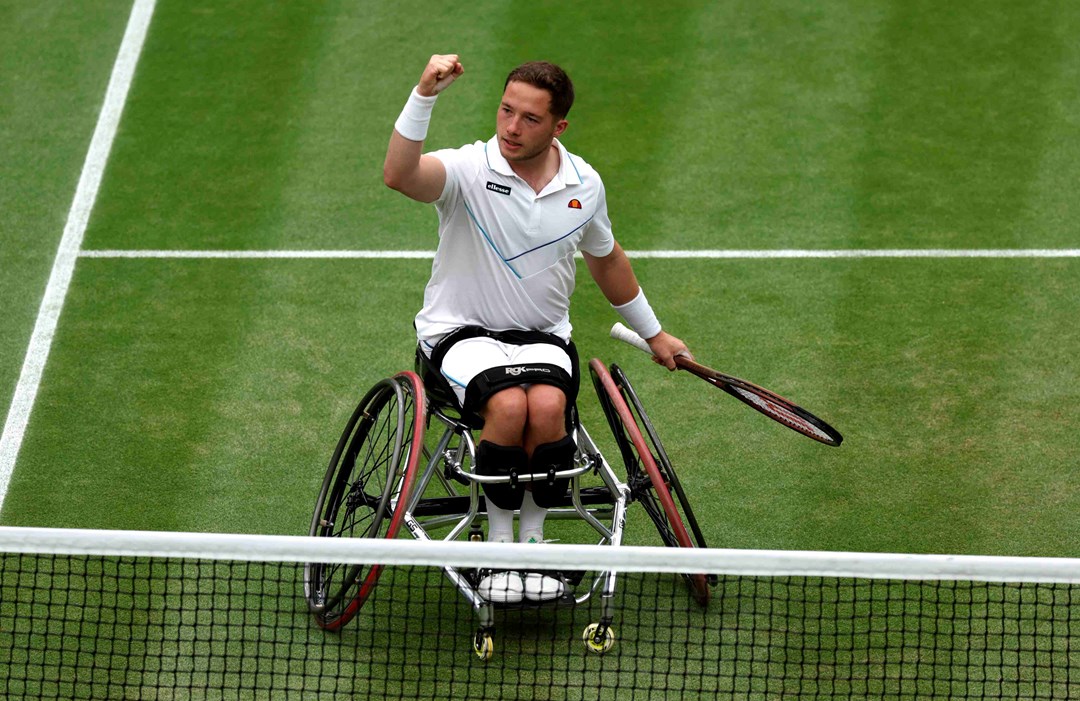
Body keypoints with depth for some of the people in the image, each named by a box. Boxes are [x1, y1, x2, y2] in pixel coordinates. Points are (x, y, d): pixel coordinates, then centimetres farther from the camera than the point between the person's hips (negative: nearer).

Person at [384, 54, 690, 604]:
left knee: (548, 406, -30)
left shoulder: (584, 186, 1)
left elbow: (607, 260, 20)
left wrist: (653, 335, 29)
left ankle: (534, 536, -9)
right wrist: (424, 95, -47)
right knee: (508, 406, -33)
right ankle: (498, 542, -12)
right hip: (463, 331, -3)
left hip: (543, 335, 3)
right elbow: (399, 175, -36)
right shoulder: (469, 169, -14)